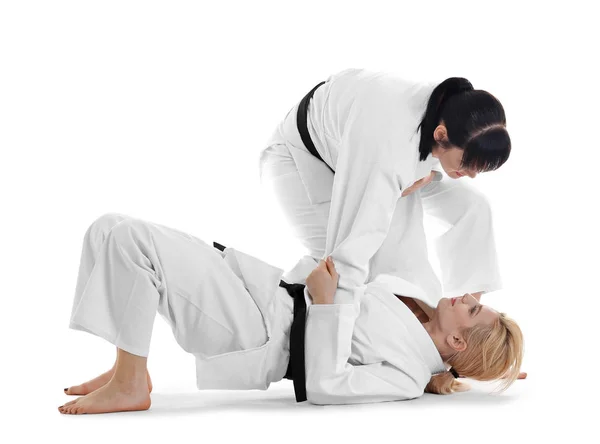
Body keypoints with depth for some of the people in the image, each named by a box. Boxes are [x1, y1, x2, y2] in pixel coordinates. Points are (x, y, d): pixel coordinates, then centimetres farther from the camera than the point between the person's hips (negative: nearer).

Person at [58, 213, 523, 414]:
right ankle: (130, 367, 8)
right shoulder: (415, 298, 14)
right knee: (111, 229, 0)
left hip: (252, 336, -9)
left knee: (130, 240, -25)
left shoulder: (409, 373, -11)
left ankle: (128, 386, -11)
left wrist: (325, 302, -19)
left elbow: (324, 385, -21)